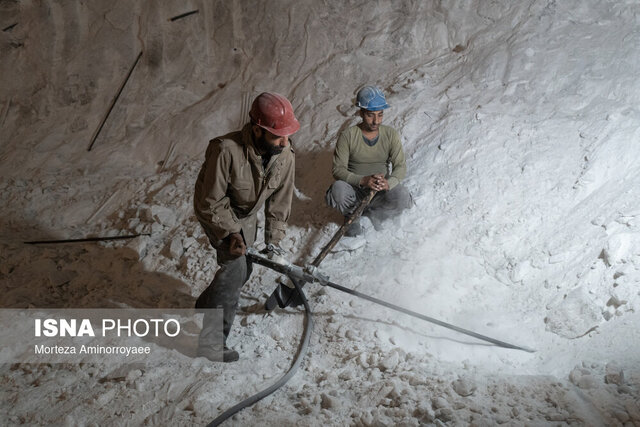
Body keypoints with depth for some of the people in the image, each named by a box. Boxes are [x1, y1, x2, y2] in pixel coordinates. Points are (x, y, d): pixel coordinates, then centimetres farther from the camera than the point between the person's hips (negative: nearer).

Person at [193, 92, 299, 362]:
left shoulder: (285, 155, -21)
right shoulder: (226, 150, -39)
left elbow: (280, 202, -10)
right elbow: (210, 202, -28)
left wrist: (273, 241, -13)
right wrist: (230, 233, -31)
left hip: (248, 215, 6)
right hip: (217, 214, -6)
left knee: (242, 270, 17)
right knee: (234, 268, -19)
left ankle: (205, 307, 46)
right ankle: (209, 339, -4)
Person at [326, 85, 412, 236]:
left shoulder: (391, 135, -3)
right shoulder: (348, 136, -10)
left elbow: (400, 166, -7)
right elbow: (338, 169, -14)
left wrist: (388, 183, -31)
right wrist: (363, 180, -32)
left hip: (381, 190, 2)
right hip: (355, 189, -1)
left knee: (402, 197, -30)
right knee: (338, 189, -35)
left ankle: (371, 215, -3)